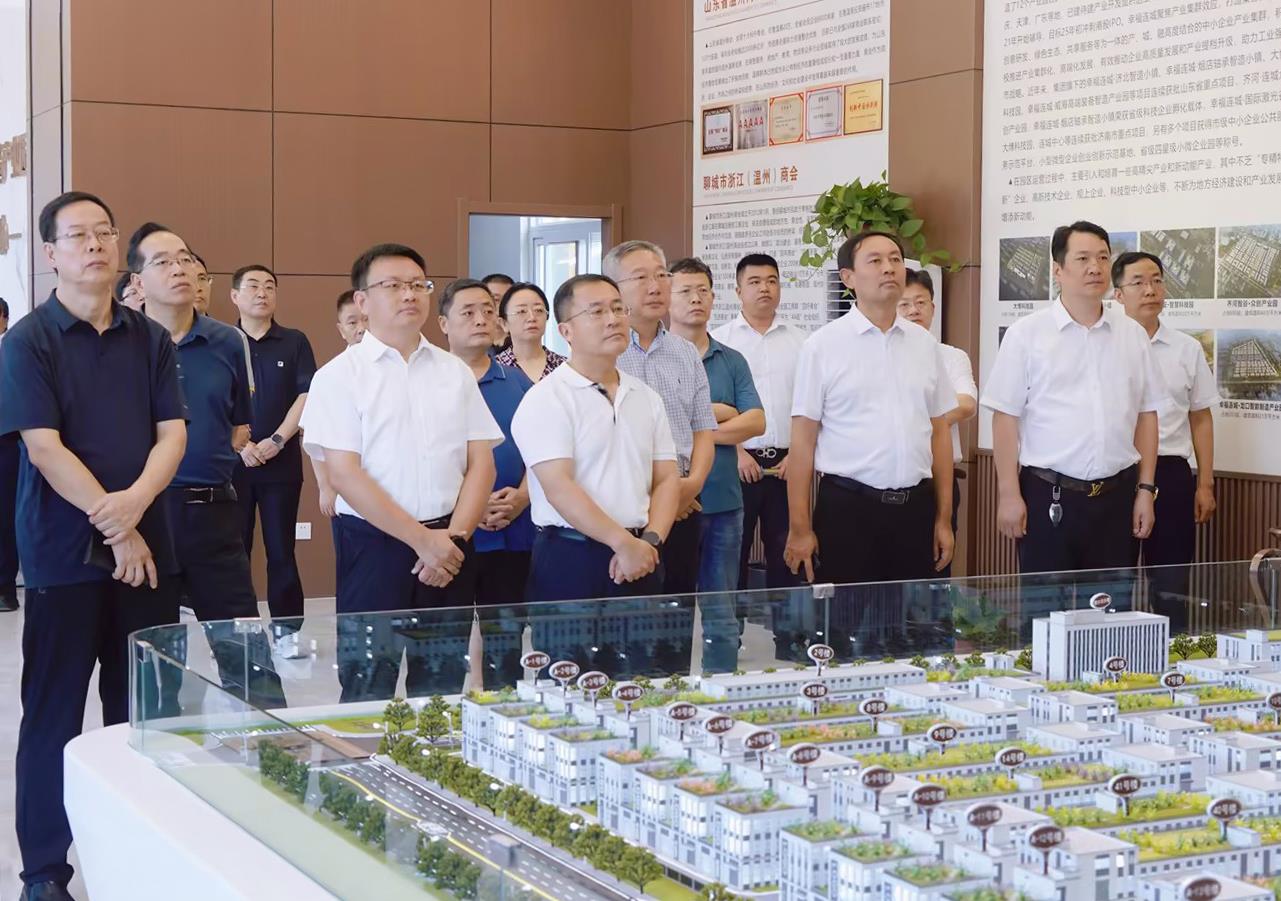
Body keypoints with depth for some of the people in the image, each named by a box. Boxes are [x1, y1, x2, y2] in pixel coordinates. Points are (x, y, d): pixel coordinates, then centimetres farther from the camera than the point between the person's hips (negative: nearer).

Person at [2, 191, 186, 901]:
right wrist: (115, 531, -14)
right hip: (64, 554, -4)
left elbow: (172, 433, 4)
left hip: (145, 547, 4)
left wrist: (135, 501, -15)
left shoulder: (149, 339, 9)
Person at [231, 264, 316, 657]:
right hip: (233, 463, 0)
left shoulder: (294, 342, 6)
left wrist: (277, 440, -10)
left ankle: (287, 629, 8)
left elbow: (307, 396, -1)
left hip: (282, 462, 0)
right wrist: (240, 445, -12)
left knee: (281, 549, 3)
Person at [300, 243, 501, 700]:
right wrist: (422, 539, -13)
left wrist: (454, 535, -8)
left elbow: (481, 463, 7)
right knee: (369, 694, -1)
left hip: (451, 547, 4)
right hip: (376, 546, -4)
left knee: (443, 692, 8)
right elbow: (344, 475, -10)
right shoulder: (340, 376, -1)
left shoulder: (455, 372, 11)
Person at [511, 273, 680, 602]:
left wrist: (650, 540, -6)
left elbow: (667, 479, 11)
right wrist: (624, 542, -17)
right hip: (569, 559, -5)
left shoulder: (647, 398, 13)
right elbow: (559, 487, -15)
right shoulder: (546, 399, -6)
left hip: (640, 561, 5)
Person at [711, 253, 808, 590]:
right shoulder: (720, 340, 2)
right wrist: (736, 453, -8)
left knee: (784, 553, 6)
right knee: (733, 552, 1)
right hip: (738, 462, -2)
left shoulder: (800, 341, 8)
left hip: (788, 464, 2)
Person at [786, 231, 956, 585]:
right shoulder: (823, 345, -3)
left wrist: (944, 518, 10)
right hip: (847, 506, -3)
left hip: (915, 507, 4)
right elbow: (803, 440, -3)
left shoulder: (925, 343, 9)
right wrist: (800, 528, -7)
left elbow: (939, 432, 12)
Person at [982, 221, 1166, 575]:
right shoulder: (1026, 334, -3)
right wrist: (1009, 494, -8)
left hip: (1117, 495, 3)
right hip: (1048, 495, -3)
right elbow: (1006, 417, -4)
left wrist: (1145, 490, 6)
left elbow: (1146, 415, 11)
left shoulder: (1133, 334, 8)